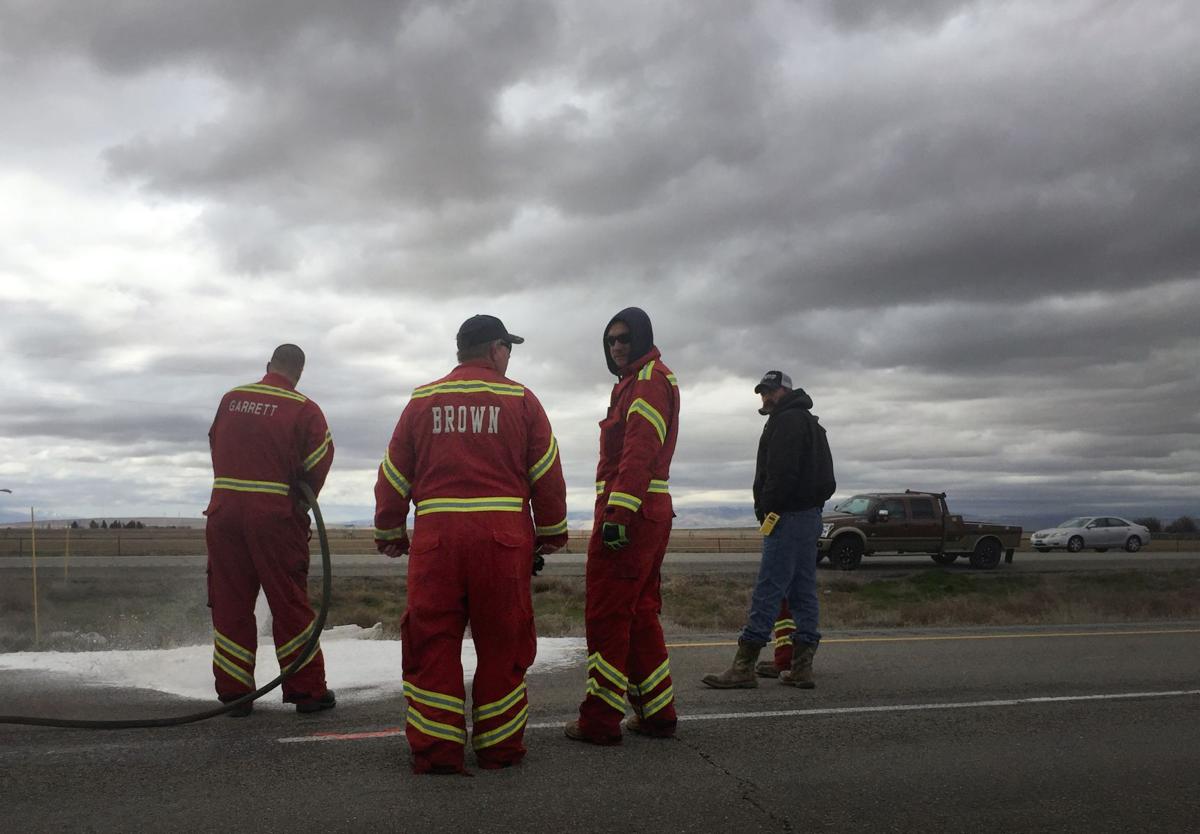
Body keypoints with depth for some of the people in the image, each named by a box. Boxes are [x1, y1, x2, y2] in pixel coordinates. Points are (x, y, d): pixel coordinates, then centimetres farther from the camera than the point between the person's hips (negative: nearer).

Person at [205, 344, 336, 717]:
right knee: (289, 602, 3)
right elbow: (320, 457, -8)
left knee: (230, 602, 10)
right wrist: (303, 500, 8)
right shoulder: (303, 409, -5)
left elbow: (215, 446, 17)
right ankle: (307, 690, 8)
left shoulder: (231, 399, 9)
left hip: (224, 509, 4)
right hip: (275, 514, -4)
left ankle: (234, 691, 14)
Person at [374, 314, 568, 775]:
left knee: (432, 643, 7)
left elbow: (394, 474, 12)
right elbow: (547, 474, 7)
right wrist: (551, 533, 18)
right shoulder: (520, 399, 5)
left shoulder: (422, 401, 10)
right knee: (502, 643, 9)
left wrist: (389, 533, 22)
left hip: (436, 535, 1)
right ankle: (499, 746, 16)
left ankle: (435, 749, 8)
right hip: (503, 536, -1)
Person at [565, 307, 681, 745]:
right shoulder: (634, 382, 24)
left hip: (627, 515, -11)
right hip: (649, 514, 11)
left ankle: (600, 720, 0)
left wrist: (618, 513, -26)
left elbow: (640, 451, -20)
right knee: (639, 614, 14)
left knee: (606, 615, -6)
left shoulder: (650, 378, -8)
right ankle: (656, 713, 20)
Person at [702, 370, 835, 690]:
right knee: (802, 591, 9)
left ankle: (743, 667, -11)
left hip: (788, 516, -11)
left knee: (767, 590, -11)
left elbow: (782, 472, -20)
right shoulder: (811, 423, 24)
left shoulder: (787, 421, -8)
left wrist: (767, 508, -13)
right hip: (810, 514, 11)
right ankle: (801, 667, 10)